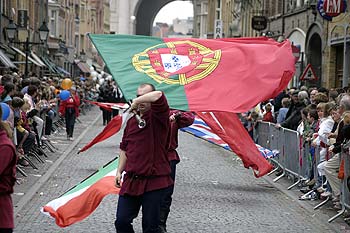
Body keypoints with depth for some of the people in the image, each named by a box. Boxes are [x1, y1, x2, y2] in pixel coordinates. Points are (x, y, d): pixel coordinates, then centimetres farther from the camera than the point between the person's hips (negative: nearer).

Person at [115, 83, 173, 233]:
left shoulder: (157, 117, -6)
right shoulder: (132, 121, 14)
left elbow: (158, 96, -28)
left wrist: (137, 101, -16)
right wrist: (119, 171, 15)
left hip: (153, 181, -6)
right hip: (131, 180, 6)